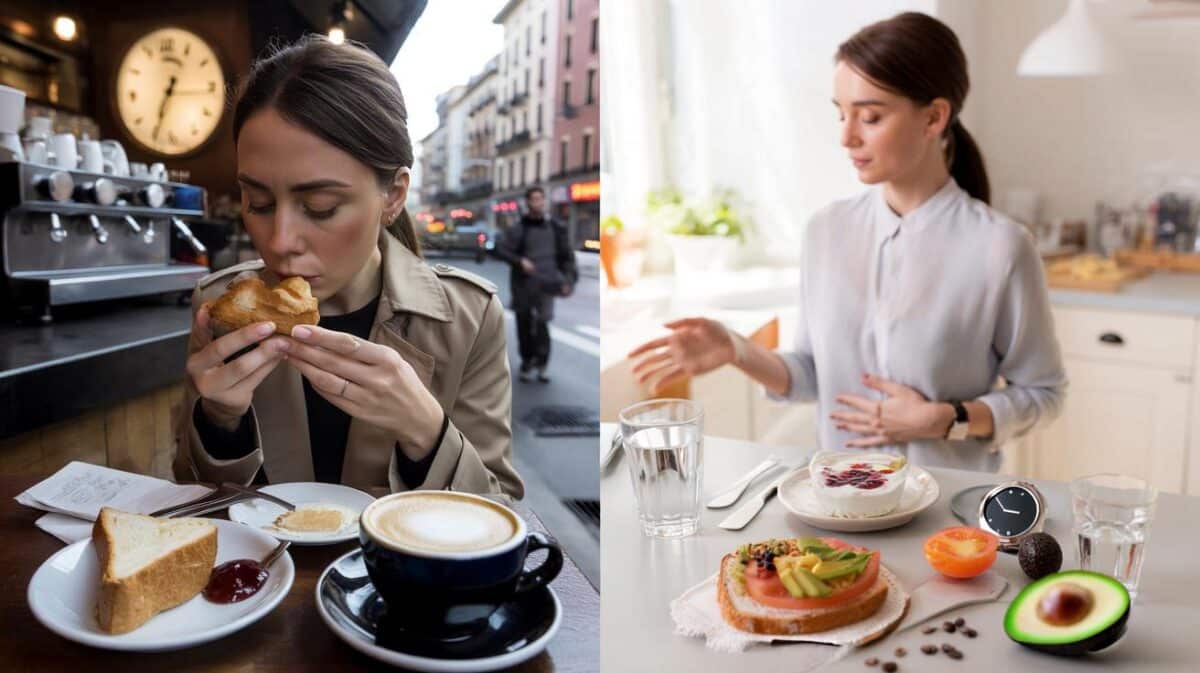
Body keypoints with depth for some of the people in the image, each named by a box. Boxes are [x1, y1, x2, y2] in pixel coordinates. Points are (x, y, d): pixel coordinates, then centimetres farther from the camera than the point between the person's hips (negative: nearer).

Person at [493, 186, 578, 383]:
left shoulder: (555, 229, 9)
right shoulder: (518, 229, 1)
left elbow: (566, 256, 14)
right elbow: (501, 249, -8)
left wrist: (569, 279, 5)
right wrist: (520, 261, -23)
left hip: (546, 283, 0)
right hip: (523, 284, 0)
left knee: (542, 321, -16)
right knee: (525, 324, 8)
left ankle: (541, 364, -11)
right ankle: (527, 363, 23)